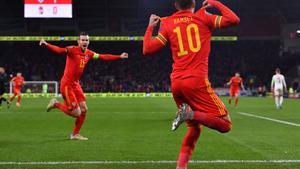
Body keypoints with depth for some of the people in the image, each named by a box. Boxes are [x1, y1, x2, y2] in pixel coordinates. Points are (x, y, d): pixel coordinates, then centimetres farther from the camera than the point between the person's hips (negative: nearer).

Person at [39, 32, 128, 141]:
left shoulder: (89, 53, 7)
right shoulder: (72, 50, -14)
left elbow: (103, 57, 18)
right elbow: (59, 50, -31)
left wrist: (119, 57, 21)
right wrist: (46, 45, -50)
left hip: (76, 84, 8)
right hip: (67, 85, -8)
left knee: (84, 110, 7)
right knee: (76, 113, -11)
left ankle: (75, 134, 22)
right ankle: (56, 104, 12)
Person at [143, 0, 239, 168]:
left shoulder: (167, 24, 13)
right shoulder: (202, 17, 7)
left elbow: (147, 49, 10)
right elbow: (234, 20, 1)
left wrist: (150, 27, 25)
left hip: (176, 83, 5)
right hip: (197, 80, -5)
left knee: (194, 128, 20)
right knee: (225, 124, -2)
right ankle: (190, 113, -22)